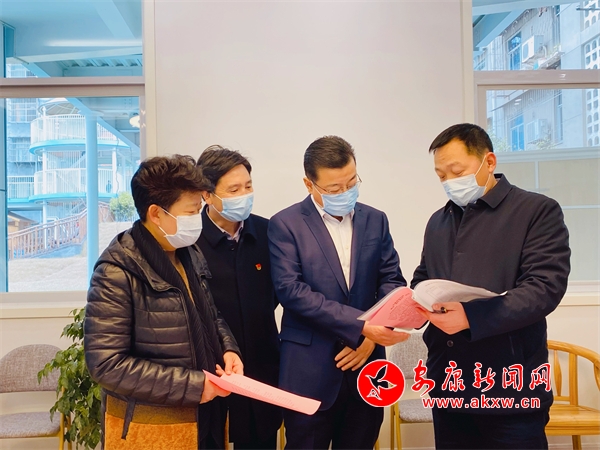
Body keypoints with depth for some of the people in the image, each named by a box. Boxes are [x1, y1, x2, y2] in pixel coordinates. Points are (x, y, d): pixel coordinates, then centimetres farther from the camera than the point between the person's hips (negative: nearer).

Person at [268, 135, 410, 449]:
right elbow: (290, 290, -15)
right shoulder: (285, 224, -6)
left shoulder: (375, 220, 7)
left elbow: (392, 281, 5)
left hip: (365, 366, 4)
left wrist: (371, 336, -10)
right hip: (309, 370, -3)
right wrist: (361, 324, -21)